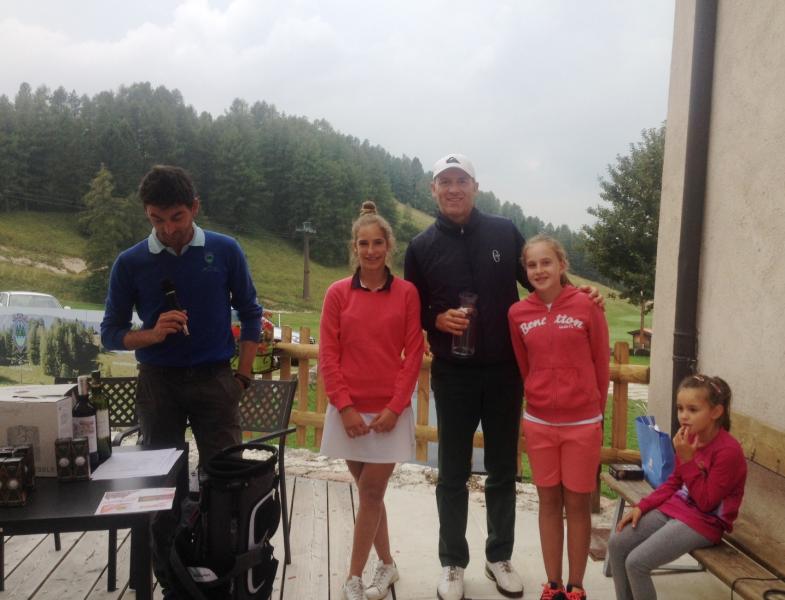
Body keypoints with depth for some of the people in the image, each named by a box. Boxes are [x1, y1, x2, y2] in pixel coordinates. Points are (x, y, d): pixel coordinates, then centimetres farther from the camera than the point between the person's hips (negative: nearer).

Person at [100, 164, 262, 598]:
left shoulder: (225, 251, -3)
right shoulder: (130, 263, -3)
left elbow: (250, 315, 5)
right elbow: (110, 333, 3)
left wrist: (242, 377, 1)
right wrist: (152, 334, -17)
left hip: (214, 380, 0)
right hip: (158, 383, 1)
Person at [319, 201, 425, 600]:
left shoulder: (406, 293, -2)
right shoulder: (338, 293, -1)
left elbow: (413, 354, -3)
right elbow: (328, 356, -3)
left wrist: (394, 407, -10)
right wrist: (345, 407, -9)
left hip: (389, 411, -1)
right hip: (349, 411, 1)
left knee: (371, 493, 3)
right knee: (369, 492, 13)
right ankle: (386, 564, 32)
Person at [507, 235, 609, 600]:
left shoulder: (586, 306, -8)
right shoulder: (518, 313, -1)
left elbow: (601, 365, 0)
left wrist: (592, 410, 7)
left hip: (582, 425, -2)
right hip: (538, 423, 2)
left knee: (578, 505, 9)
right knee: (549, 502, 12)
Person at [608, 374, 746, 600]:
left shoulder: (728, 450, -22)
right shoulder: (689, 438, 1)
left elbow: (706, 503, -20)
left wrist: (687, 459, -26)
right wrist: (642, 506, 2)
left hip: (704, 522, -8)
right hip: (675, 507, 8)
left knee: (636, 563, -18)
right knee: (617, 544, -1)